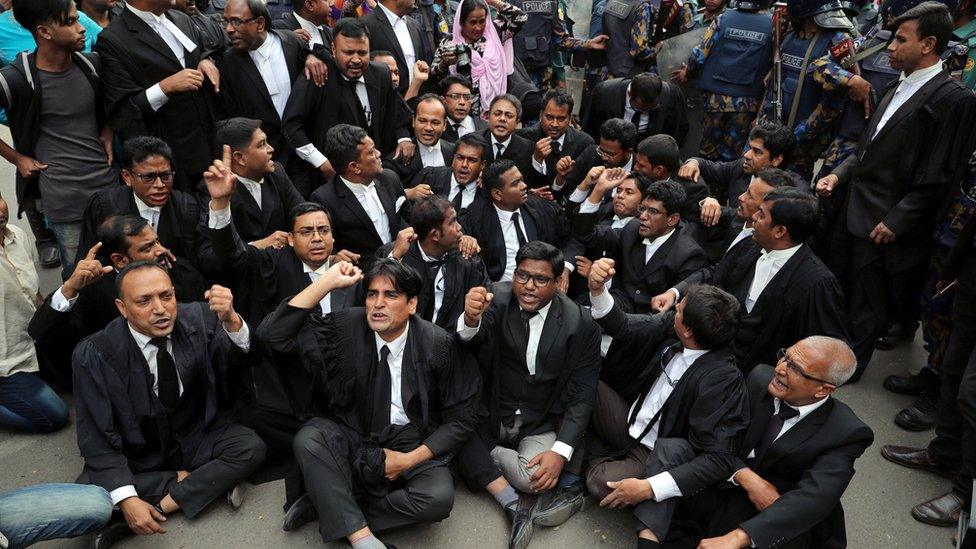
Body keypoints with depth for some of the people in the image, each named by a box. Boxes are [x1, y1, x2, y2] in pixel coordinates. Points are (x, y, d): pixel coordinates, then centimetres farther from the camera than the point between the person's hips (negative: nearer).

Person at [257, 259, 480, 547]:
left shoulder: (438, 345, -11)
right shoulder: (347, 326, -8)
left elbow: (461, 418, -3)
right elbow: (272, 334, -15)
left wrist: (411, 459, -12)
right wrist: (327, 282, -21)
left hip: (412, 443, -1)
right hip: (353, 435, 1)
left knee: (438, 498, -29)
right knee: (307, 439, -29)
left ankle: (328, 505, -14)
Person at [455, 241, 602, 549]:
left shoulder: (581, 324, -10)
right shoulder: (498, 299, -7)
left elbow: (582, 394, -8)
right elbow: (472, 339, -24)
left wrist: (561, 451, -19)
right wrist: (470, 320, -48)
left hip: (542, 424, -2)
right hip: (492, 415, 3)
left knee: (532, 475, -29)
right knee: (462, 446, -25)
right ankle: (514, 502, -9)